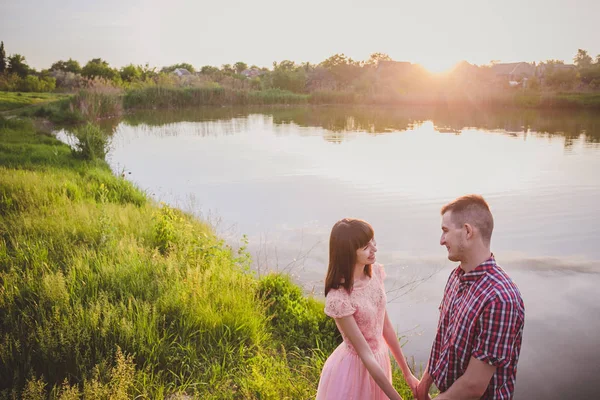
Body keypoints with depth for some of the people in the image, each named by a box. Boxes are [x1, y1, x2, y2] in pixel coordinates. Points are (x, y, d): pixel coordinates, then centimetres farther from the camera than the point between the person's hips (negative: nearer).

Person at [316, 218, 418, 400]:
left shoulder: (375, 272, -10)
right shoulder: (339, 298, -30)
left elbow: (386, 326, 0)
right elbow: (365, 355, -24)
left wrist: (407, 373, 6)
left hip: (380, 359, 6)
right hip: (354, 367, -6)